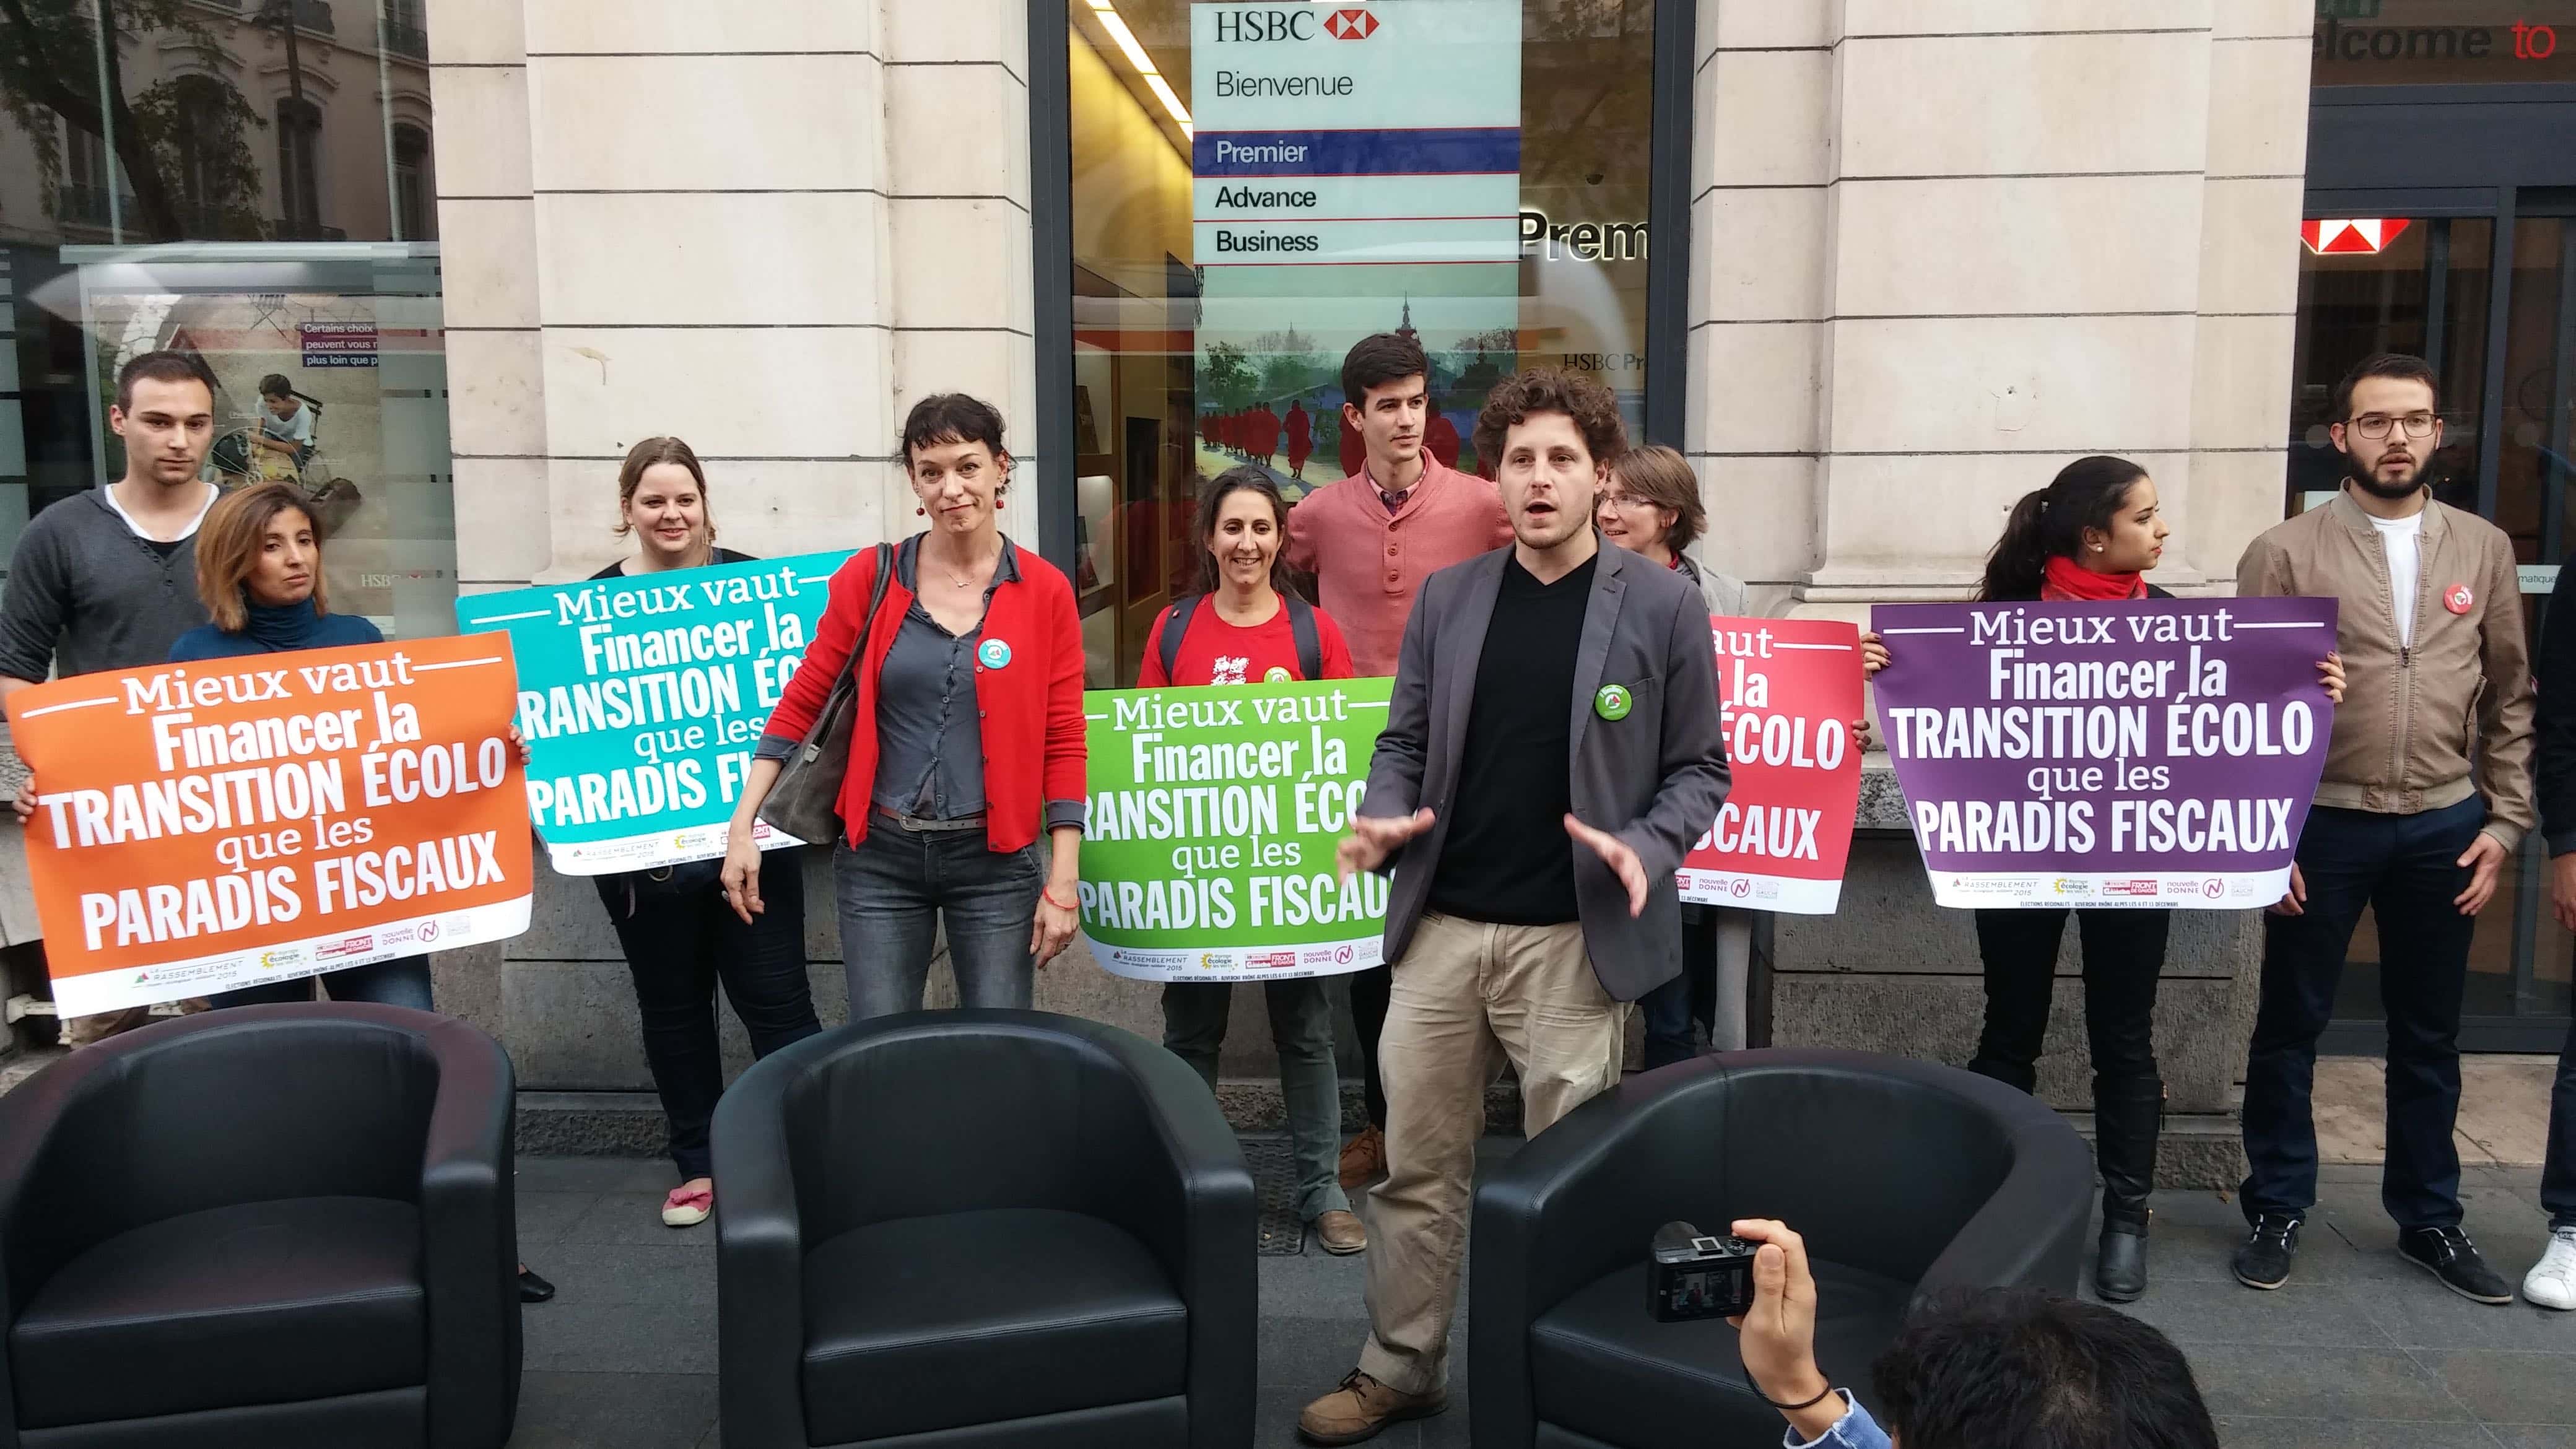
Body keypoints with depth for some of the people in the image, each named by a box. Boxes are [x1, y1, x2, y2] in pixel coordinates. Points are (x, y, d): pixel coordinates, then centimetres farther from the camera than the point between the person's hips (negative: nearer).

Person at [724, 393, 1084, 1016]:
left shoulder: (1045, 590, -2)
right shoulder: (869, 577, 0)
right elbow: (801, 705, 5)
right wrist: (743, 827, -1)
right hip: (880, 859, 1)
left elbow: (1063, 743, -1)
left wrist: (1062, 882, -5)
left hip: (996, 862, 0)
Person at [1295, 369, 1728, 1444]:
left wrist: (1645, 848, -18)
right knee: (1417, 1165, 11)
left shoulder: (1662, 605, -3)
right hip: (1440, 928, 3)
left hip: (1573, 939, -3)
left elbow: (1698, 768, 1)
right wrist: (1385, 821, -9)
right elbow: (1405, 741, 11)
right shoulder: (1444, 598, 7)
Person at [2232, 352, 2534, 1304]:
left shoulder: (2483, 549, 7)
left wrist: (2503, 824, 4)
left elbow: (2510, 699, 10)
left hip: (2445, 827, 3)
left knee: (2429, 1037, 14)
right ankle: (2277, 1212, 22)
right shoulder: (2286, 554, -4)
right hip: (2323, 824, -3)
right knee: (2290, 1028, 7)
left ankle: (2429, 1219, 29)